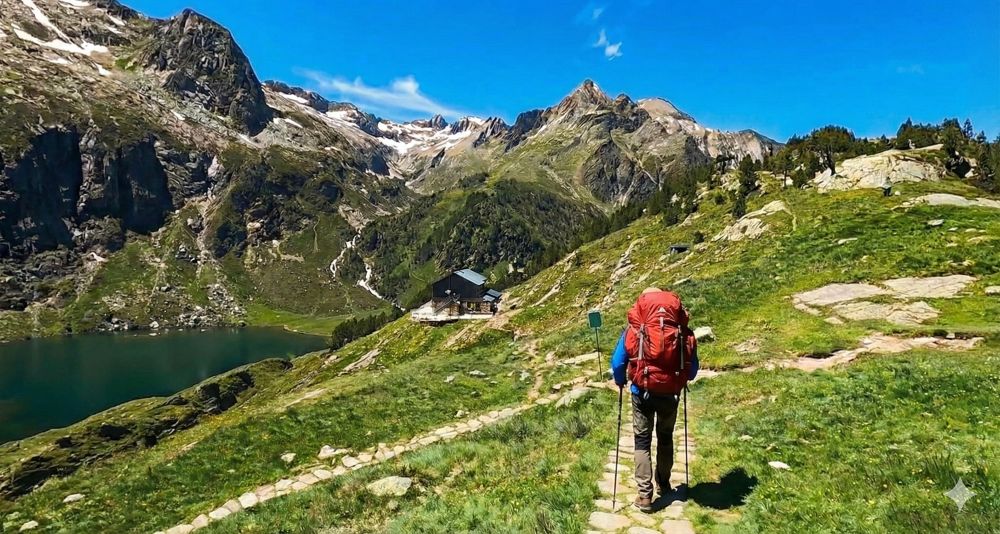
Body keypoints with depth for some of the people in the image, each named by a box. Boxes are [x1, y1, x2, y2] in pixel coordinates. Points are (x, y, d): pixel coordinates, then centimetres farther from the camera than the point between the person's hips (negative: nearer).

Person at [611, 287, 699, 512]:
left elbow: (617, 363, -3)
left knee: (642, 441, 10)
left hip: (642, 392, -2)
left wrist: (620, 382, 17)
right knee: (665, 438, 23)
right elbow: (693, 368, 6)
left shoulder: (634, 331, -6)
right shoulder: (683, 333, -2)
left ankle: (645, 495, 5)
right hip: (670, 394, 2)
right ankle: (664, 483, 37)